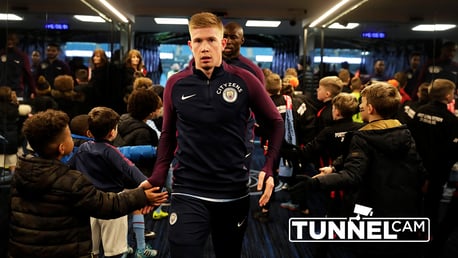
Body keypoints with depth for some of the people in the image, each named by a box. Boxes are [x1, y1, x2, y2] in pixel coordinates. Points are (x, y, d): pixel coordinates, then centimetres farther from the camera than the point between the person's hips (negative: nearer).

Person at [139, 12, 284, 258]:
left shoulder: (245, 81, -5)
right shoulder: (175, 84, -1)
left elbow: (275, 123, 5)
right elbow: (168, 135, 9)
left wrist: (268, 168, -7)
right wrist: (157, 178, -2)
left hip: (234, 193, 1)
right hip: (188, 194, 0)